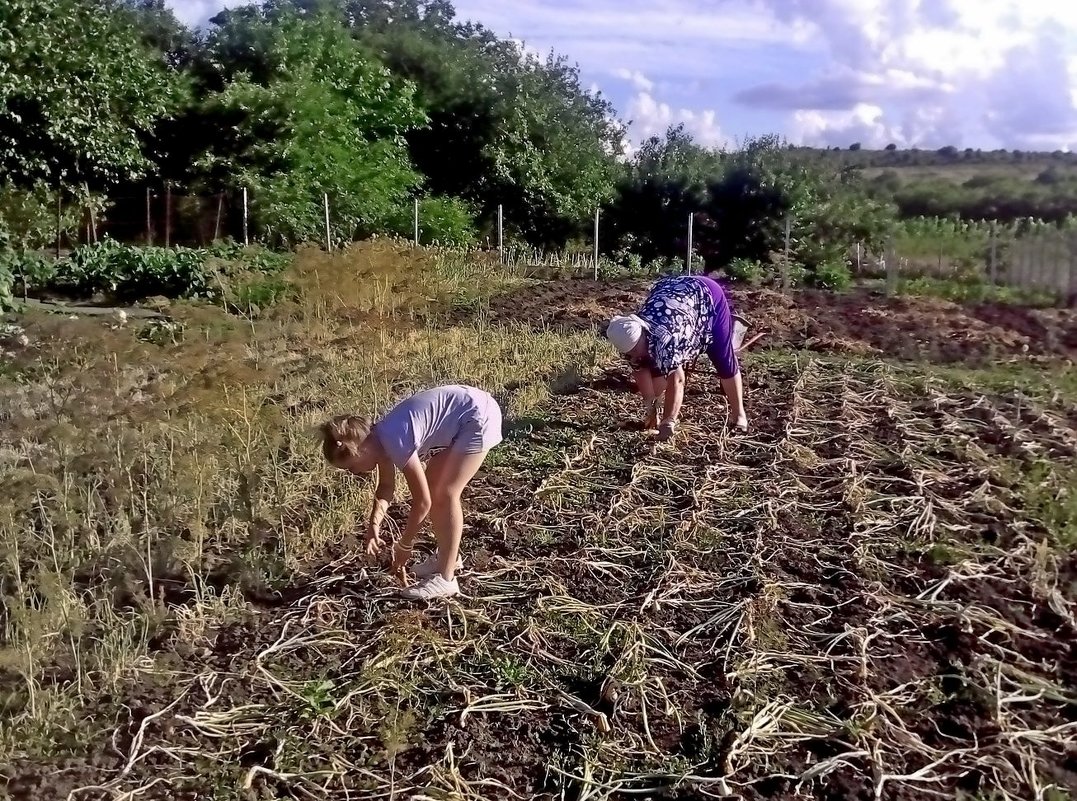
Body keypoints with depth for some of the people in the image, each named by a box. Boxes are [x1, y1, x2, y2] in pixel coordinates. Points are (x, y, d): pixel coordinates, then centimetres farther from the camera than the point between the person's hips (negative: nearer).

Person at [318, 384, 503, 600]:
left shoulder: (395, 443, -26)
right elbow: (386, 486, 15)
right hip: (462, 417, 10)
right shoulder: (379, 439, 0)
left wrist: (403, 546, -7)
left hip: (479, 417, -10)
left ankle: (445, 579, -3)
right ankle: (447, 555, 27)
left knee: (446, 493, -9)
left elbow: (422, 502, -18)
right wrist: (374, 522, -1)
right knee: (432, 485, 12)